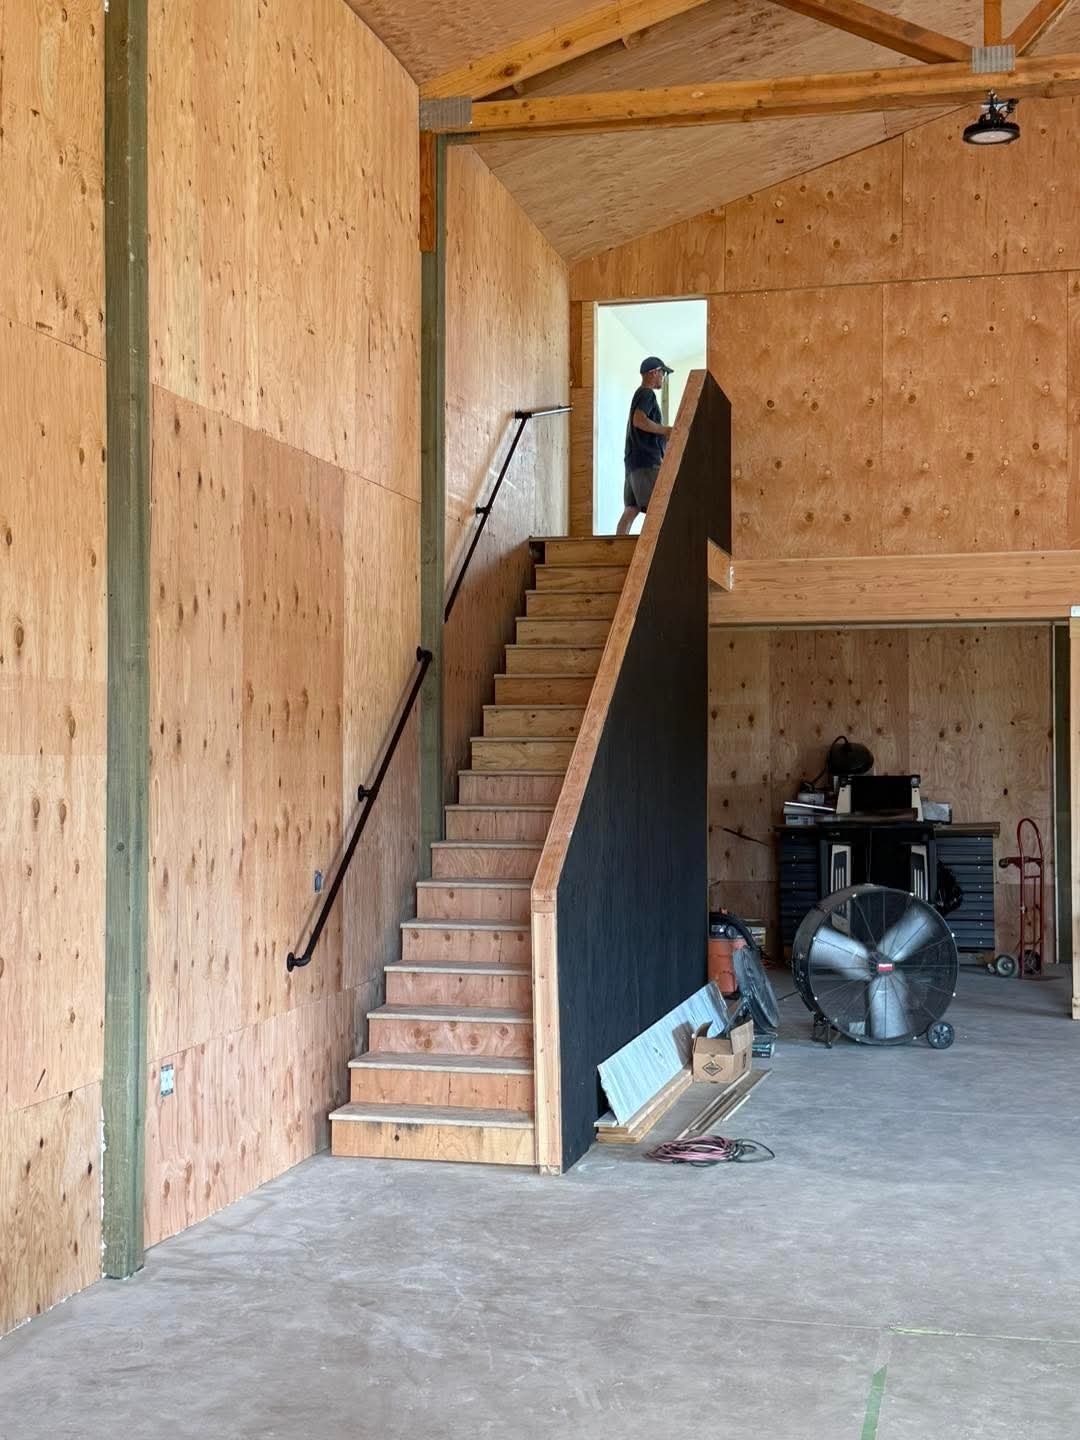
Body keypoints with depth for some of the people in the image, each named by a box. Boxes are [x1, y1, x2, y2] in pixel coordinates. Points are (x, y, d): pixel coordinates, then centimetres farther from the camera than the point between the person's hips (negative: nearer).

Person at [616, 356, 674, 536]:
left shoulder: (640, 394, 25)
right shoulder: (647, 394, -6)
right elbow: (639, 420, -22)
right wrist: (666, 430, -14)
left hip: (634, 460, 10)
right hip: (646, 461, -10)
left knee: (631, 510, 3)